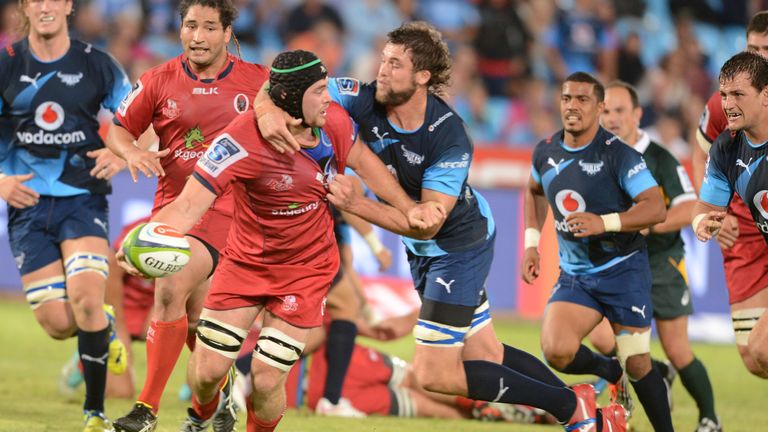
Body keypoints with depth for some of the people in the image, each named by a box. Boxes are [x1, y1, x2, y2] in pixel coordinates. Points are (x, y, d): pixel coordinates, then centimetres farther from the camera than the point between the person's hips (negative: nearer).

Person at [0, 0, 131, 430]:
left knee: (85, 300, -24)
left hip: (83, 198, -1)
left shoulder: (99, 66, 1)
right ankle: (104, 328, 31)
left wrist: (121, 156, -13)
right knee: (58, 324, -6)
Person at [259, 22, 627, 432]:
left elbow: (427, 224, -30)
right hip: (422, 249, 7)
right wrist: (268, 117, -39)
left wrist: (355, 204, -38)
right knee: (486, 355, 14)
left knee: (432, 373, -8)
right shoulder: (364, 100, -16)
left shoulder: (449, 139, -30)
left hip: (459, 245, -7)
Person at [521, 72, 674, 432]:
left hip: (623, 270, -4)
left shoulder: (618, 155, -16)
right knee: (556, 351, -18)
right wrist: (531, 243, 12)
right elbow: (534, 191, 24)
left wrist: (605, 222, -37)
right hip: (574, 275, 4)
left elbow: (656, 208, -23)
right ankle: (610, 373, 13)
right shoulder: (546, 152, 1)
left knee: (637, 365, -2)